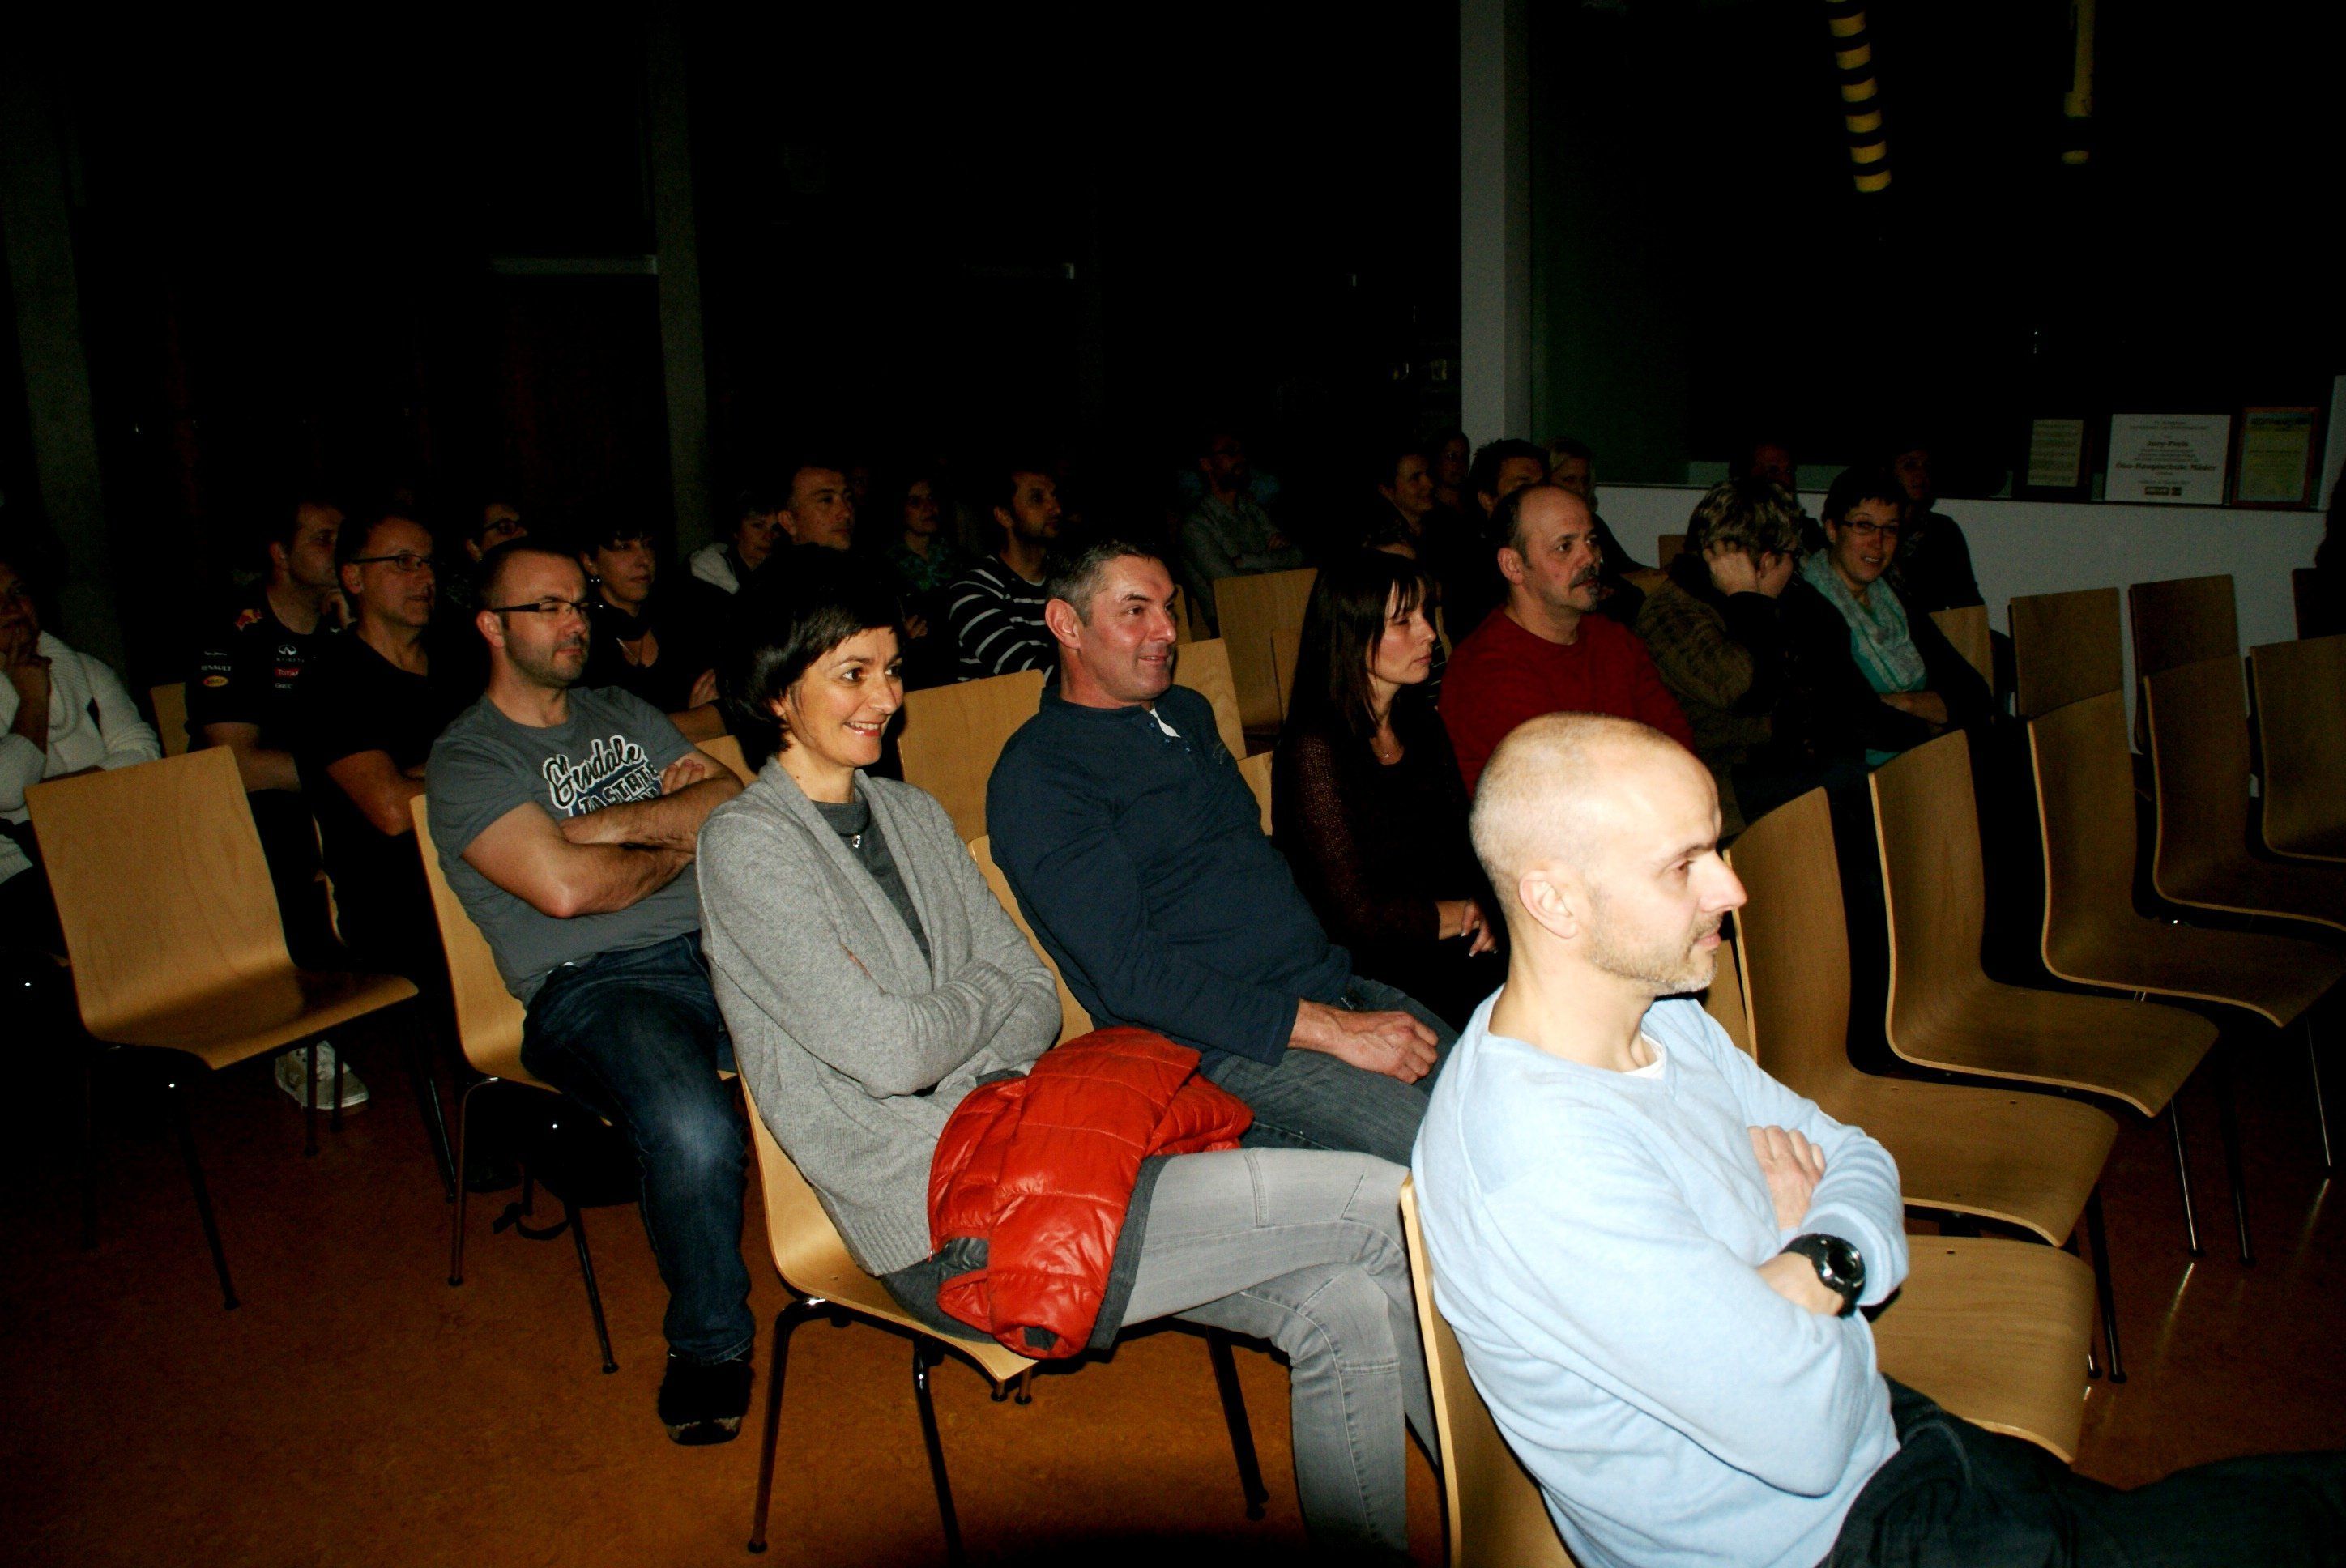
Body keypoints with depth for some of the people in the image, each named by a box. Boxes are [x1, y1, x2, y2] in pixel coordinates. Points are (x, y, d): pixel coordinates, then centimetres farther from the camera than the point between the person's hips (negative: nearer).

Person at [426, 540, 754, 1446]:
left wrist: (615, 822, -1)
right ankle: (709, 1345, -7)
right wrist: (682, 845, 5)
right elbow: (563, 886, -10)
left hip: (721, 948, 5)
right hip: (594, 987, -5)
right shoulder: (467, 759, 6)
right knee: (695, 1133, -36)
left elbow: (738, 807, 12)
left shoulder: (624, 714, 26)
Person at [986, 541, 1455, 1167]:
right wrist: (1331, 1029, -21)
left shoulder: (1188, 712, 20)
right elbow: (1129, 974, -17)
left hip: (1338, 989, 8)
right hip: (1219, 1046, -8)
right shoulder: (1037, 775, -8)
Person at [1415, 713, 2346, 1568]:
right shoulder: (1538, 1164, -33)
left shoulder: (1658, 1015, -2)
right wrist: (1796, 1238, -11)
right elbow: (1809, 1433, -29)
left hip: (1880, 1444, 8)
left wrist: (1813, 1266, -16)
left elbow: (1855, 1159, 6)